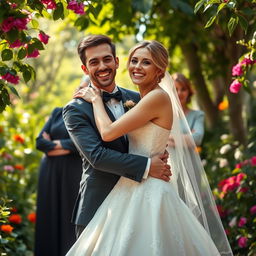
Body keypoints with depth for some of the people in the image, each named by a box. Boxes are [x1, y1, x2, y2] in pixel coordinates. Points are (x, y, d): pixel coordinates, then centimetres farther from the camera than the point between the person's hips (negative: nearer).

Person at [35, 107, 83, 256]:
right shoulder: (58, 112, 11)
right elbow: (40, 141, 3)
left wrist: (53, 144, -4)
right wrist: (65, 147, -8)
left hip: (73, 173, -4)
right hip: (50, 173, 4)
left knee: (70, 215, -2)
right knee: (49, 216, 5)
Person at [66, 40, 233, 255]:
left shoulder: (158, 97, -16)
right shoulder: (145, 99, 13)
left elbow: (108, 132, -17)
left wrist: (96, 99, -3)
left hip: (148, 190, -9)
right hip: (134, 189, 9)